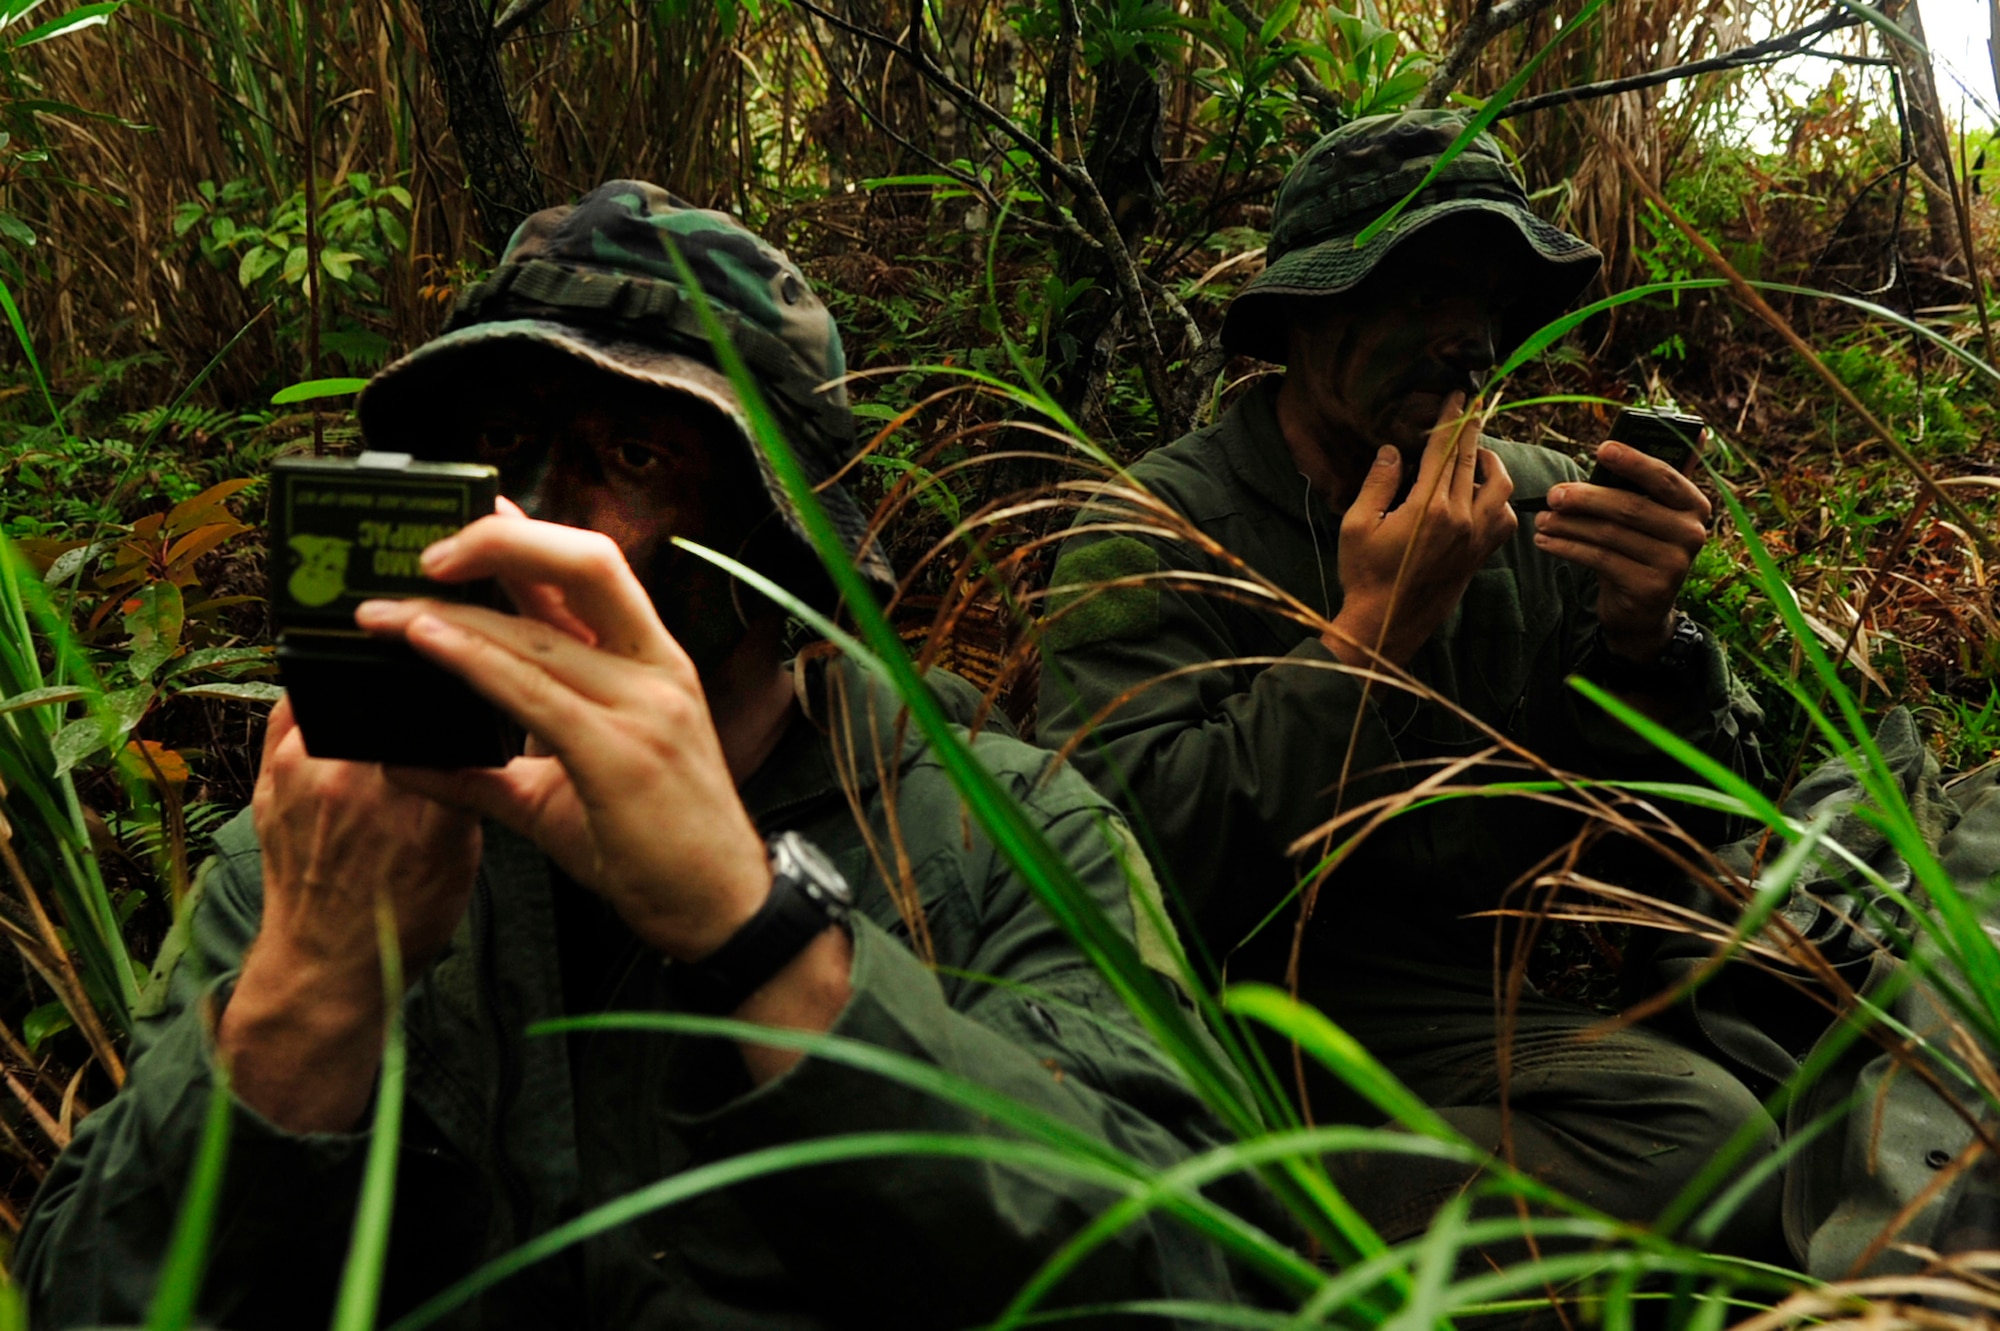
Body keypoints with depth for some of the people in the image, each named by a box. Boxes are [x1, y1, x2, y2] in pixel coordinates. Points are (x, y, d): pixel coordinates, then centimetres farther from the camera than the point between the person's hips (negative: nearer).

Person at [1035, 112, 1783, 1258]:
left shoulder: (1539, 509, 7)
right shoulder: (1156, 531, -5)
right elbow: (1129, 859, -18)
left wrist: (1642, 640, -11)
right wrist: (1367, 632, -17)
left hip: (1480, 1012, 5)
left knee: (1714, 1130, -27)